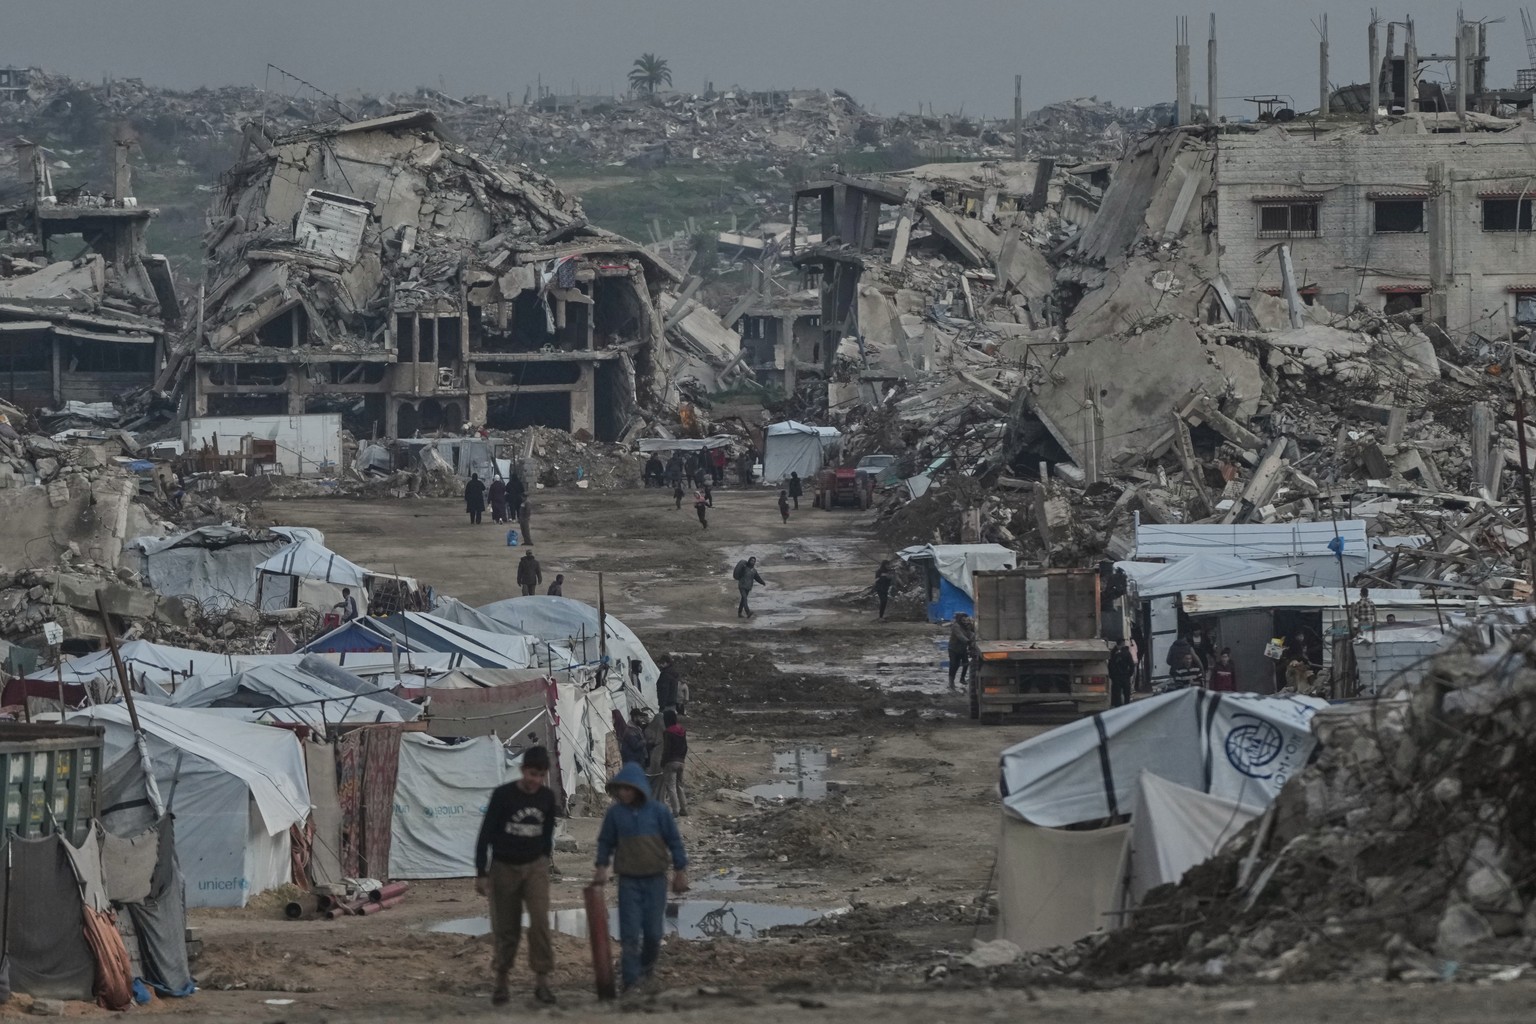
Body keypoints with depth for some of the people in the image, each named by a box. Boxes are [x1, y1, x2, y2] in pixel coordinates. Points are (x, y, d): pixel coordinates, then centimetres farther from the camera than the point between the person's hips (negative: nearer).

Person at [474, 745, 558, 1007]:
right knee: (506, 929, 3)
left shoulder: (547, 798, -1)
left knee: (540, 921, -15)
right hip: (504, 867, -2)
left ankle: (542, 980, -13)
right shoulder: (503, 795, -12)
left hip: (535, 867, 2)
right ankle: (501, 982, 18)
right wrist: (481, 874, -11)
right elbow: (485, 835, -9)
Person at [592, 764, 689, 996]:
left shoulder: (658, 811, -5)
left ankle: (648, 966, 30)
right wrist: (601, 867, -2)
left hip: (655, 880, 0)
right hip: (628, 880, 0)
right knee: (630, 933, -6)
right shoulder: (615, 814, -1)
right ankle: (631, 980, -5)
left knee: (653, 932, 3)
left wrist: (680, 872, 1)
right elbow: (605, 842, 10)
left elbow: (674, 842, 1)